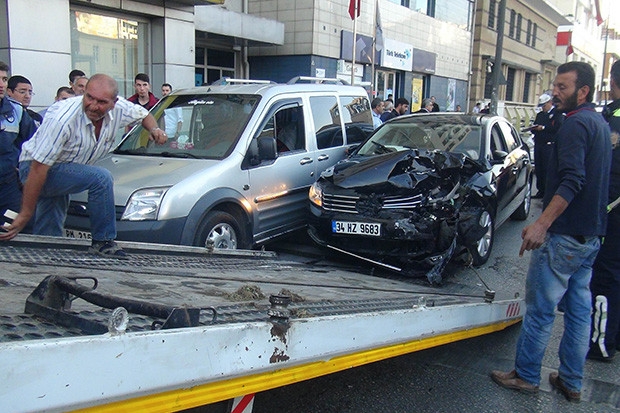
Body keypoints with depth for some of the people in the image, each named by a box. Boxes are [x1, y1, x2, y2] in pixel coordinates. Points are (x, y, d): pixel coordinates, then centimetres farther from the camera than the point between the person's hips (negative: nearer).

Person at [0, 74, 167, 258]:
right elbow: (39, 168, -30)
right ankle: (103, 242, -17)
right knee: (101, 178, -28)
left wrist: (154, 129, -12)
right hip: (35, 169, -7)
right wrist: (25, 214, -29)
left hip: (62, 175, 7)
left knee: (48, 238, 9)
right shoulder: (63, 119, -32)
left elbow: (142, 113, 12)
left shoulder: (119, 109, -12)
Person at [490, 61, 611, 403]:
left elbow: (572, 181, -26)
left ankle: (525, 375, 14)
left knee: (540, 309, 2)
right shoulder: (599, 124, 14)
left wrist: (542, 224, -31)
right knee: (579, 310, 14)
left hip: (564, 235, -10)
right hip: (591, 235, 10)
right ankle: (571, 382, 24)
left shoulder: (575, 124, -15)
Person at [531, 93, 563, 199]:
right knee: (539, 169, 7)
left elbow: (558, 127, -16)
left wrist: (543, 128, -15)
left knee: (547, 170, -8)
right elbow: (535, 129, 25)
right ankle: (541, 191, 15)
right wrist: (534, 128, 1)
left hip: (549, 146, -7)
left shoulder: (557, 114, -1)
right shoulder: (539, 115, 22)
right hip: (538, 145, 7)